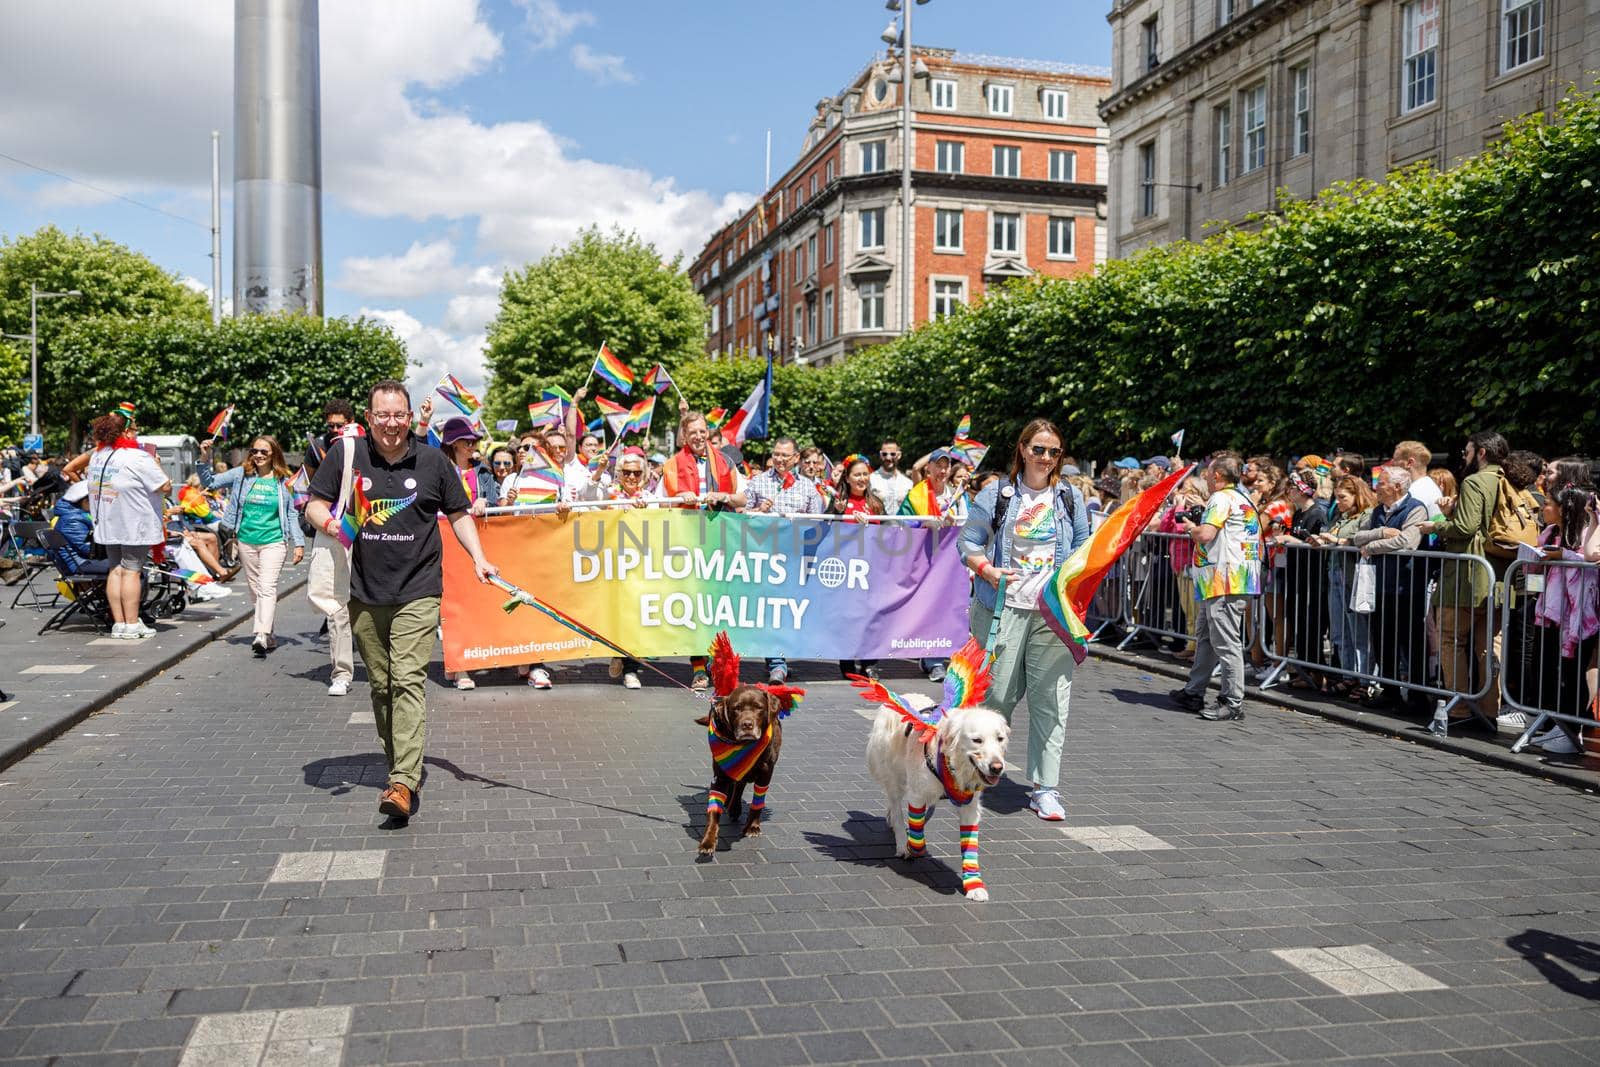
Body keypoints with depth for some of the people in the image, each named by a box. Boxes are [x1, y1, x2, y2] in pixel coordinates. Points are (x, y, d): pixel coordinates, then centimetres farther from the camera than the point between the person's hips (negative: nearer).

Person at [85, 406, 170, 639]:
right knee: (131, 571, -4)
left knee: (115, 570, 10)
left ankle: (118, 622, 13)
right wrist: (156, 464, 2)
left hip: (107, 524, 7)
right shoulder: (138, 458, -15)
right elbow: (165, 486, -13)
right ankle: (132, 625, -1)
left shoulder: (97, 455, 10)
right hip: (134, 525, -7)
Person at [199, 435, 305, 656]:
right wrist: (204, 459, -8)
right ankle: (269, 636, 19)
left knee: (267, 588, -16)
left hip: (273, 541, -3)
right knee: (255, 589, 9)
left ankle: (261, 636, -26)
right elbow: (209, 482, 7)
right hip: (246, 541, 3)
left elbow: (292, 515, 7)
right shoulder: (242, 474, 5)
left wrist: (299, 543, 3)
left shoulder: (284, 481, 3)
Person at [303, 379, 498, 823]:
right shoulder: (347, 455, 2)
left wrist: (479, 558, 0)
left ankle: (404, 782, -18)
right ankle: (397, 759, 28)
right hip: (364, 592, 2)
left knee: (408, 680, -13)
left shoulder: (433, 461, 3)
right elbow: (314, 504, 9)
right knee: (380, 684, 11)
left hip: (417, 591, -2)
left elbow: (458, 514, 13)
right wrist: (328, 521, -15)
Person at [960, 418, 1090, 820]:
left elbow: (1082, 547, 17)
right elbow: (968, 544, 4)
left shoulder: (1070, 497, 11)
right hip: (1004, 606, -2)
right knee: (1000, 692, 1)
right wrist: (987, 570, -14)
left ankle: (1045, 789, 6)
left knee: (1050, 698, -1)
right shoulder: (997, 494, 3)